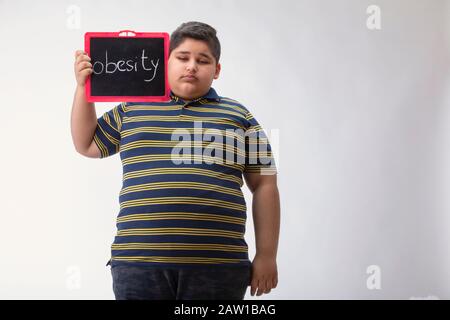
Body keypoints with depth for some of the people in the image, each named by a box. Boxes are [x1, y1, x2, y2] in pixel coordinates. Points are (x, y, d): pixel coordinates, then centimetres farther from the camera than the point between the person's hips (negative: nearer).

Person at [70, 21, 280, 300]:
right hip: (139, 263, 1)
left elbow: (264, 186, 8)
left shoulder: (238, 116, 10)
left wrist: (266, 256, 2)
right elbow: (86, 145, 24)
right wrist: (83, 87, 13)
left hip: (216, 266, -1)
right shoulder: (132, 110, 16)